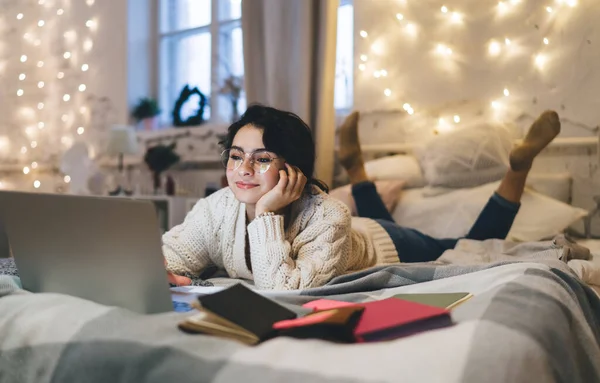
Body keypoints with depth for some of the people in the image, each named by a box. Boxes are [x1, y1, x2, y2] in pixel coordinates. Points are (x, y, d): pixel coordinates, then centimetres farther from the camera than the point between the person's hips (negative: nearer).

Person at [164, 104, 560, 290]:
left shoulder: (327, 217, -45)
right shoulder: (218, 208, -30)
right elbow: (167, 256, -28)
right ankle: (354, 162, 48)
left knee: (476, 251, 21)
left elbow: (285, 289, -53)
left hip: (389, 248, -5)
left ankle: (521, 162, 26)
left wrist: (267, 213, -53)